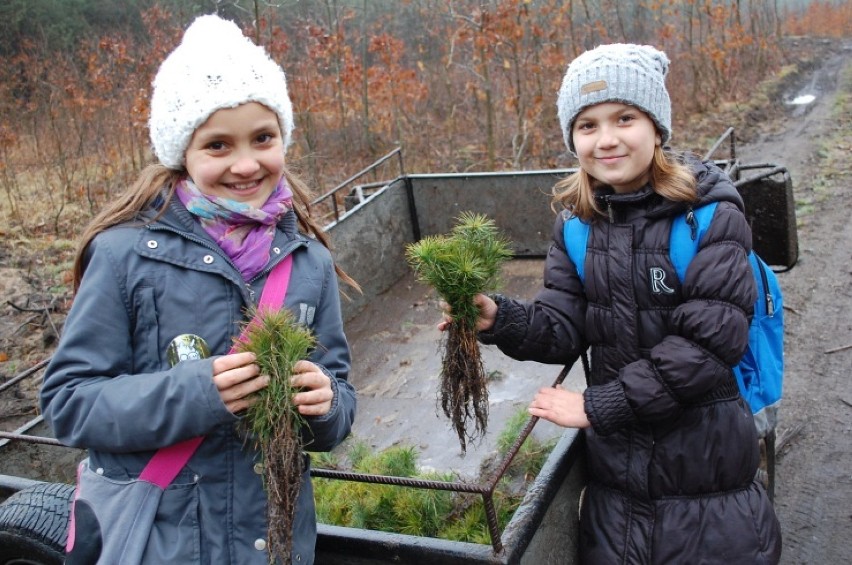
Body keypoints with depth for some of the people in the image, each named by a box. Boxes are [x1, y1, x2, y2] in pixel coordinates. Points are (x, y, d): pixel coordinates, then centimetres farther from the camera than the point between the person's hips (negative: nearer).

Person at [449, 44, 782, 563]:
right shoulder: (577, 223, 0)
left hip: (707, 458, -3)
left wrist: (597, 406, -18)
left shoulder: (711, 213, -14)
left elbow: (709, 342, -20)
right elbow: (564, 330, -3)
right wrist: (498, 318, -24)